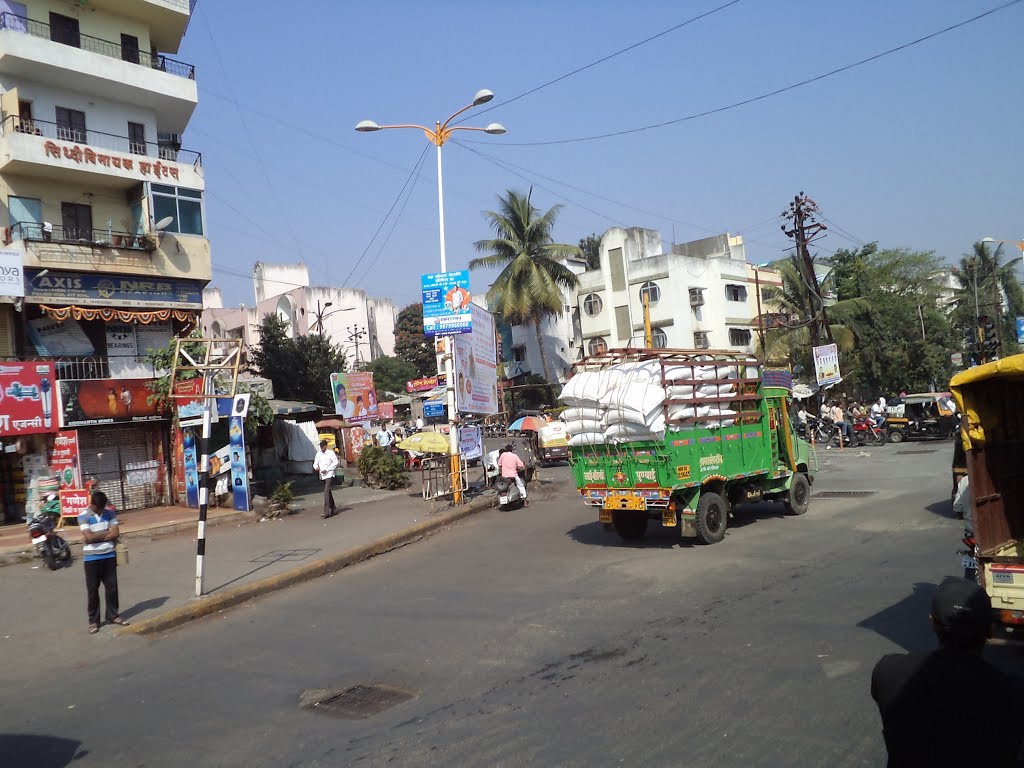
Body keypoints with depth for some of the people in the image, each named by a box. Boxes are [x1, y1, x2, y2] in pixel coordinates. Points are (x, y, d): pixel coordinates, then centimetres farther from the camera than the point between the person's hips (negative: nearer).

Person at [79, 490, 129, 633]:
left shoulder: (110, 513, 2)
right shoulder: (83, 517, -9)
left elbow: (116, 533, -7)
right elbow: (89, 537, -19)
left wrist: (96, 537, -14)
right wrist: (107, 532, -8)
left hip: (109, 556, 3)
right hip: (92, 558, -3)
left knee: (112, 587, 9)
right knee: (92, 590, 4)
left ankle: (113, 615, 22)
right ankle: (93, 621, 13)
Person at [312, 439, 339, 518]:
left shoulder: (330, 453, -6)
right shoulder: (318, 454, 8)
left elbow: (336, 462, -8)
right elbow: (315, 463, 13)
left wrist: (327, 470, -14)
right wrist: (316, 467, -11)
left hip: (329, 475, -6)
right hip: (322, 476, 6)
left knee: (326, 493, -15)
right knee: (328, 492, 14)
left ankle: (326, 512, -19)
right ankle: (333, 510, 26)